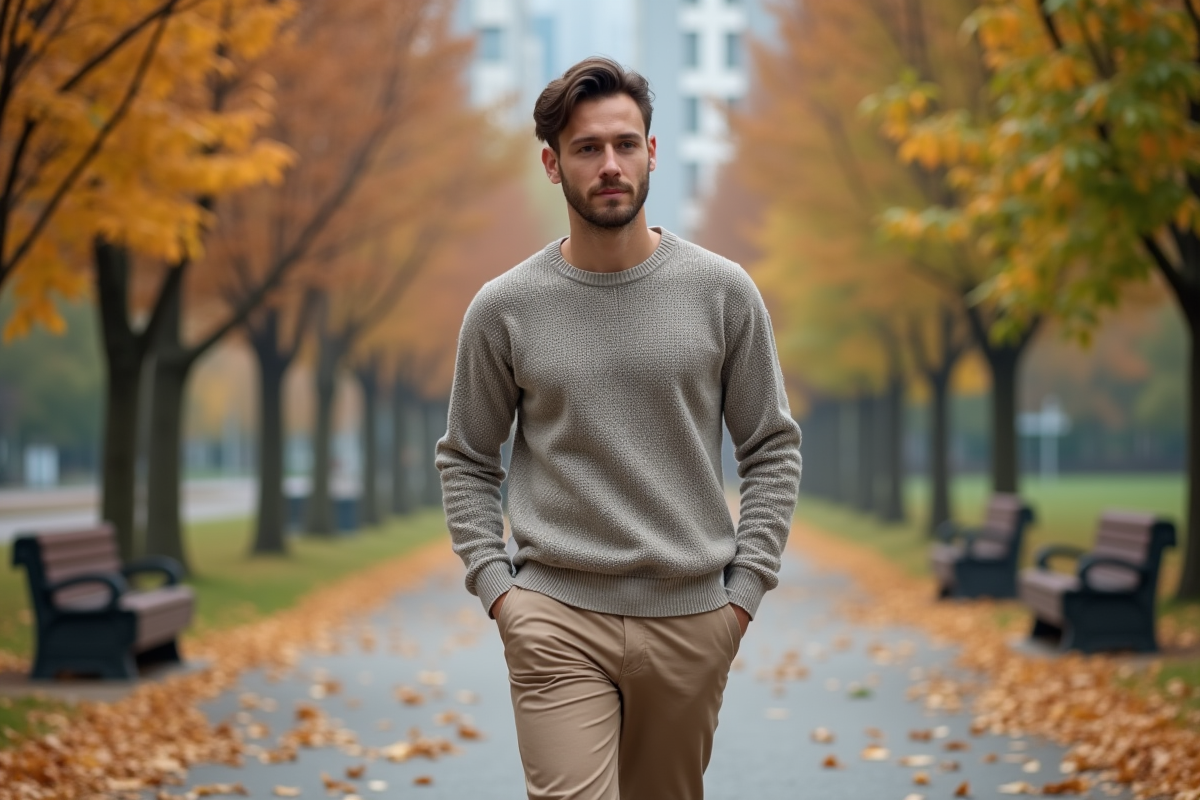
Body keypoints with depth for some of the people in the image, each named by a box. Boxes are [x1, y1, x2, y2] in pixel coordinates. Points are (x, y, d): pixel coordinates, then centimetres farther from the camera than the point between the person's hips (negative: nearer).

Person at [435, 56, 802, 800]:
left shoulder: (722, 292, 2)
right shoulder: (504, 308, 1)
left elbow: (774, 449, 6)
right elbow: (467, 460, 10)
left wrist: (743, 591, -1)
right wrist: (496, 586, -2)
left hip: (689, 620, 2)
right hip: (558, 621, -1)